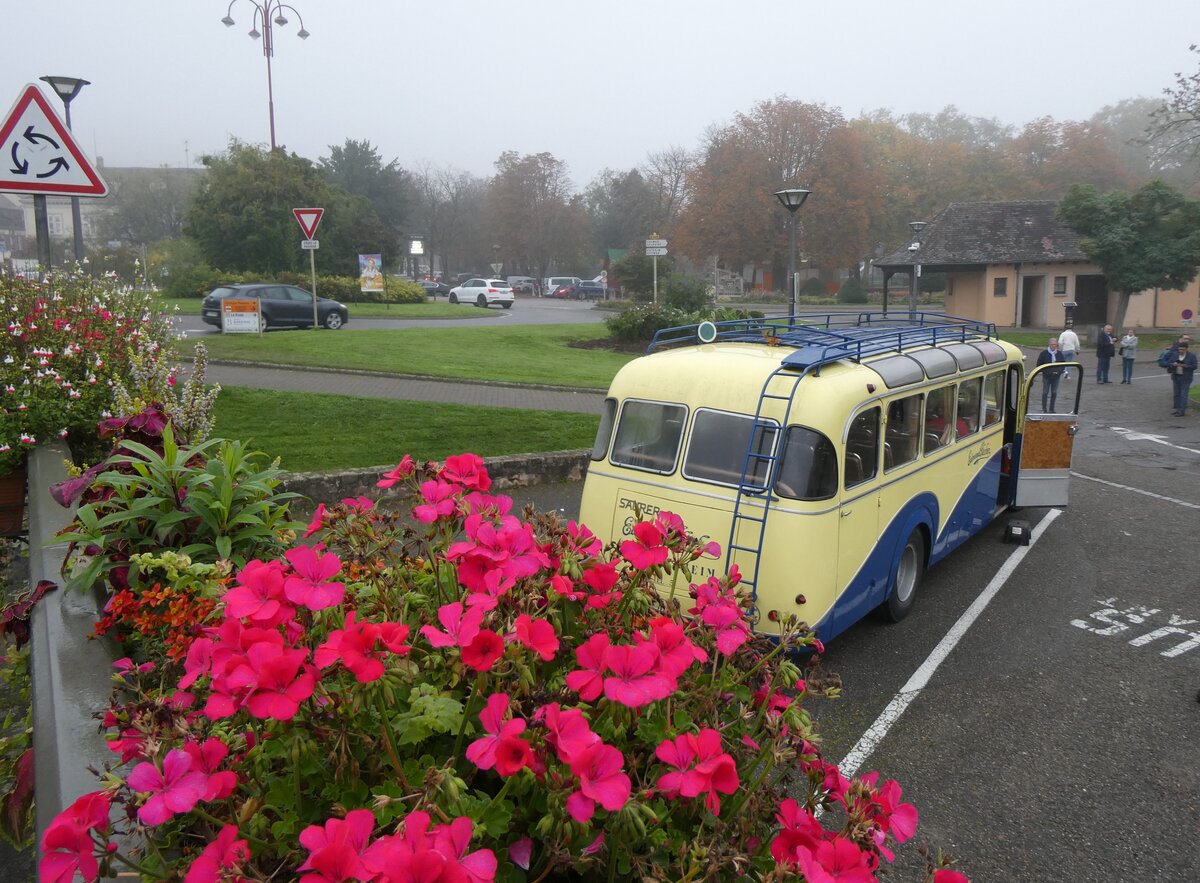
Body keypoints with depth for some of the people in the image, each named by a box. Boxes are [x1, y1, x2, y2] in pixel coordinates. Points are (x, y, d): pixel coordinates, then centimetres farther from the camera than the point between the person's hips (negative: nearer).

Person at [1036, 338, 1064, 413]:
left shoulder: (1059, 354, 6)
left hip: (1056, 376, 4)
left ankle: (1051, 409, 17)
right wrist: (1045, 371, -14)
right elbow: (1039, 364, -3)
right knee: (1045, 393, -2)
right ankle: (1044, 409, 4)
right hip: (1047, 376, -4)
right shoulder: (1044, 353, -5)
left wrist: (1060, 371, -5)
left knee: (1054, 393, 8)